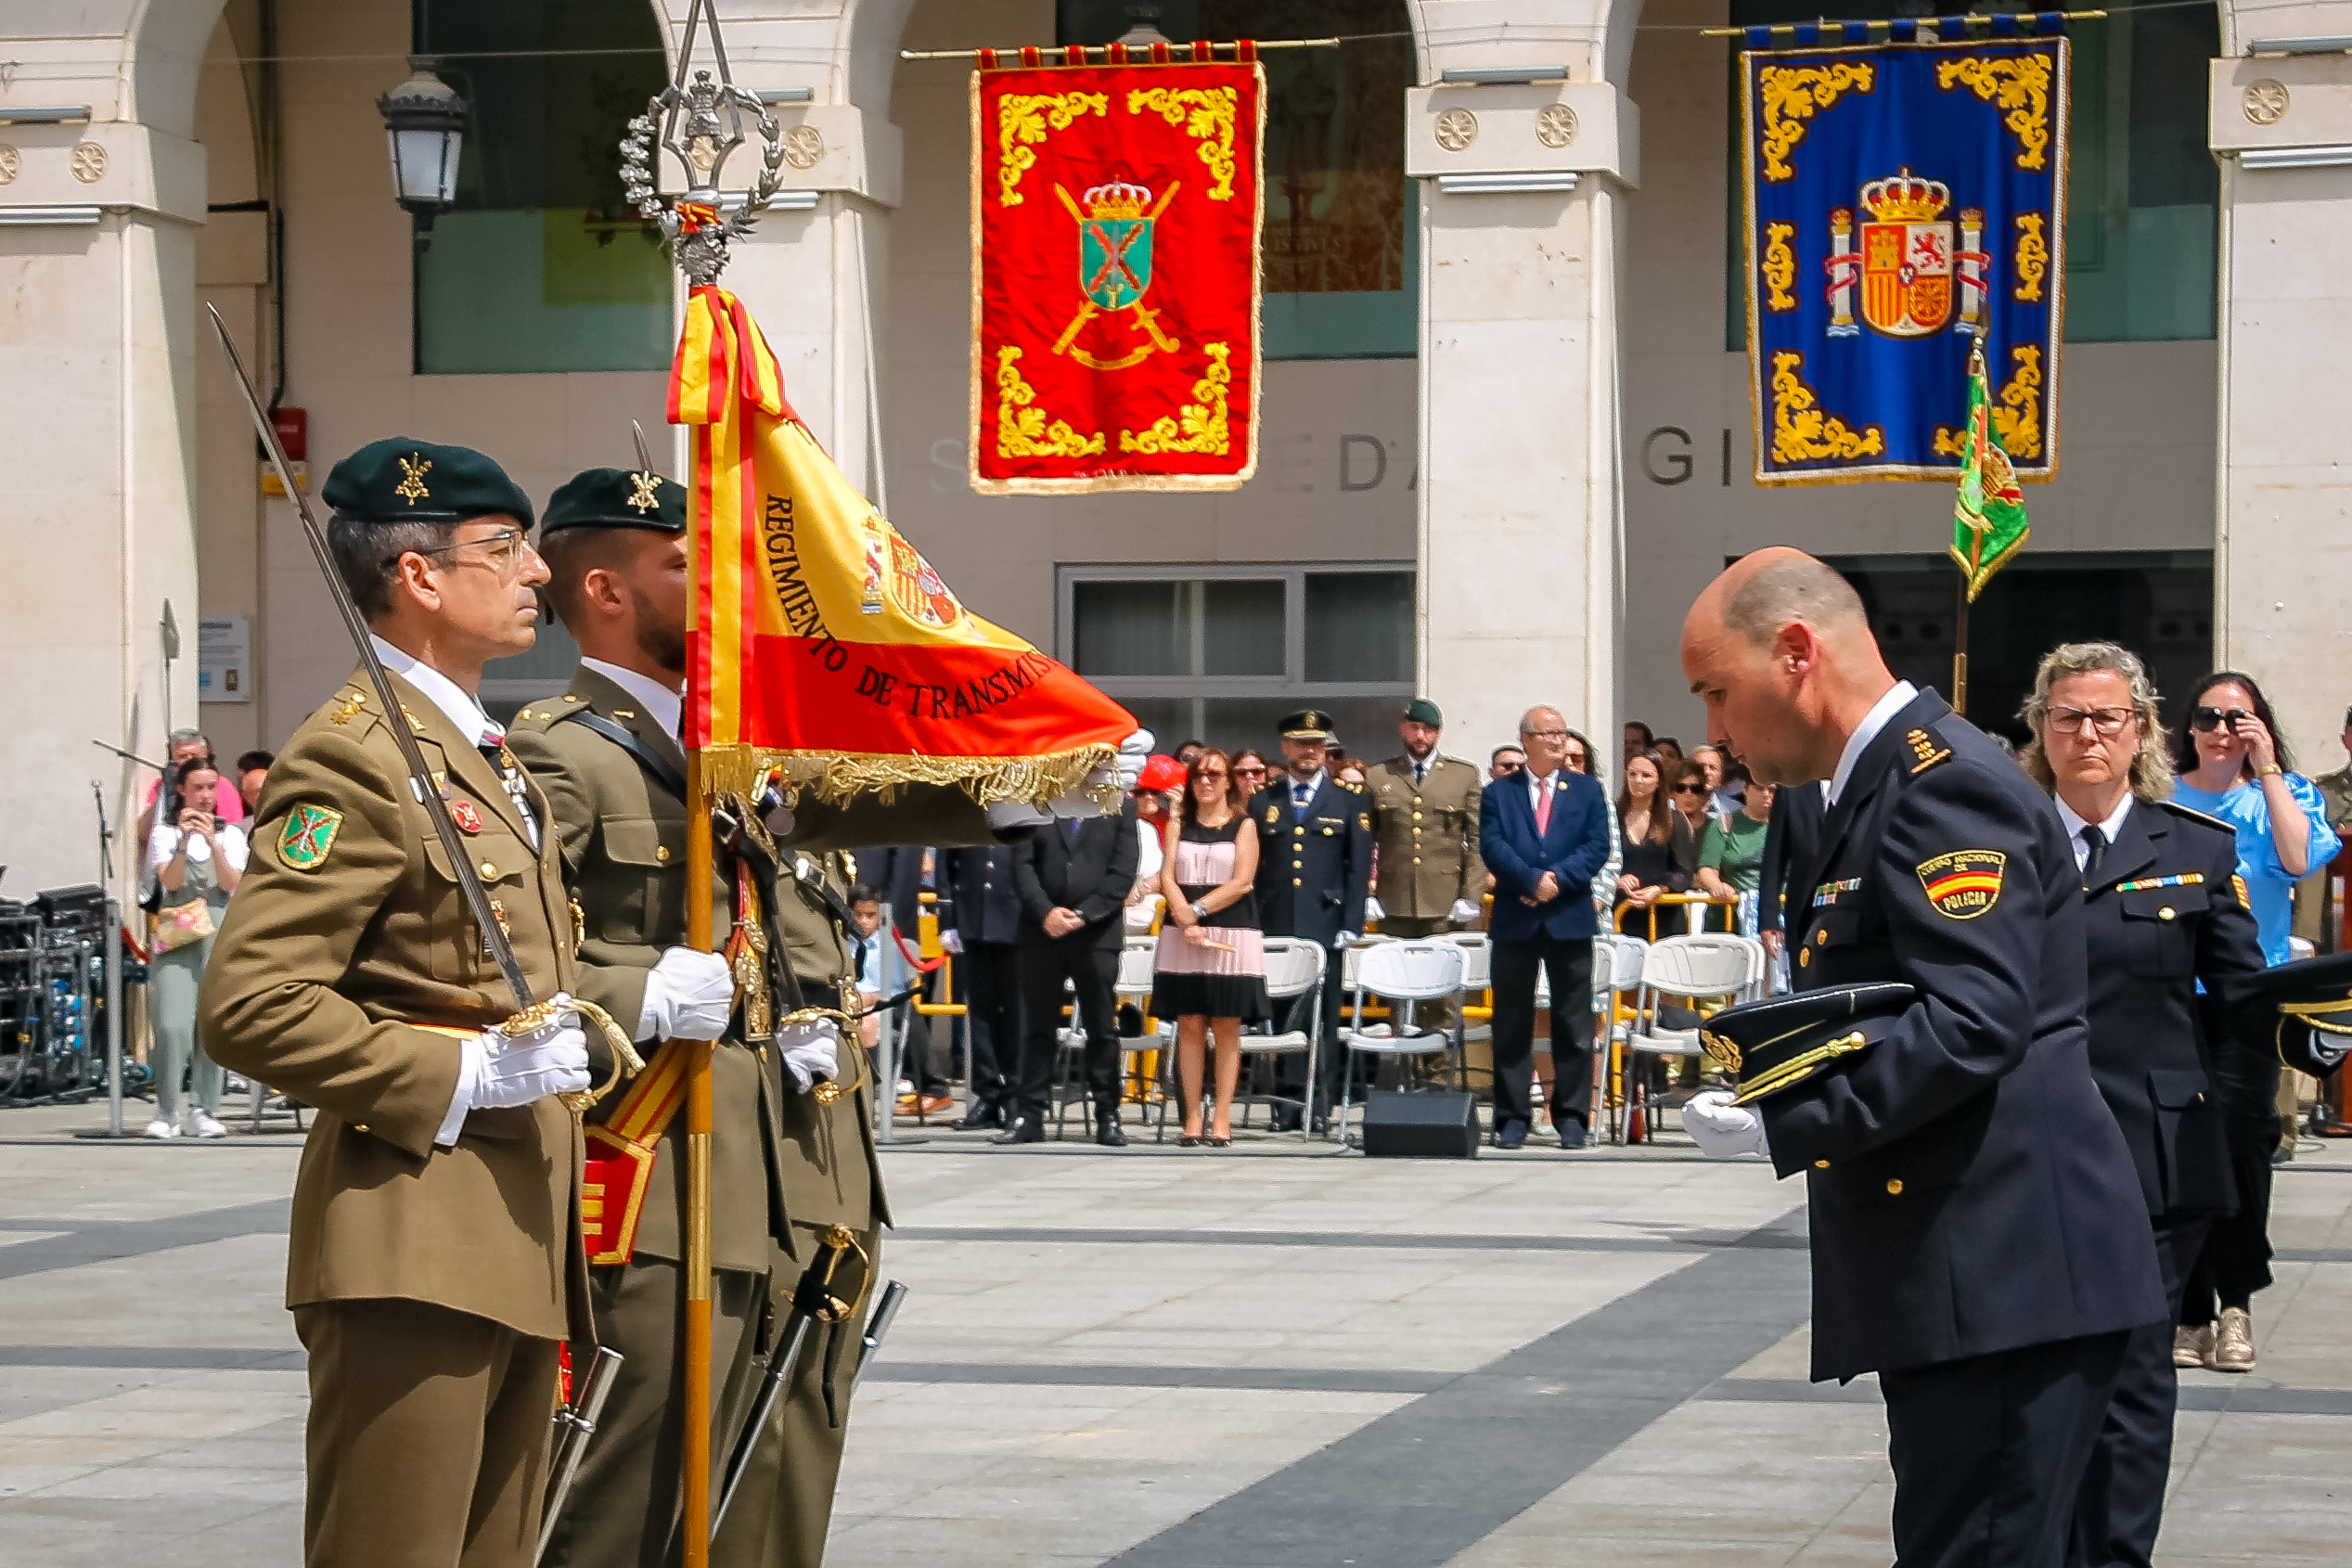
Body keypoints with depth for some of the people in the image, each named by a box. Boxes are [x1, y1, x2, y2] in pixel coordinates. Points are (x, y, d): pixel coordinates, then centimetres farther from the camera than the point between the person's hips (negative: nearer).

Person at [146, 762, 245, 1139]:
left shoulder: (230, 833, 13)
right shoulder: (165, 833, 10)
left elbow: (231, 884, -1)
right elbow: (170, 881, -4)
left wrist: (213, 842, -14)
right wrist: (184, 841, -17)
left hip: (220, 931, 1)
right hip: (176, 934, -1)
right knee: (172, 1025, -14)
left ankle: (204, 1110, -3)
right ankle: (166, 1111, -6)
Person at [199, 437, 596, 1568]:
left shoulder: (487, 757, 21)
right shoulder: (353, 757, -12)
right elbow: (246, 1005, -19)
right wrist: (461, 1075, -19)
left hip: (518, 1242, 10)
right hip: (414, 1249, -10)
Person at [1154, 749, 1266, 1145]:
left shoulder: (1243, 826, 5)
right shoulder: (1179, 824, 13)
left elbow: (1242, 881, -6)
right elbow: (1167, 878, 2)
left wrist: (1197, 910, -14)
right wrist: (1186, 921, -14)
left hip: (1232, 935, -2)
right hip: (1183, 937, 2)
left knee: (1226, 1028, -2)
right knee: (1189, 1026, 0)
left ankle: (1222, 1118, 0)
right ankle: (1193, 1116, 2)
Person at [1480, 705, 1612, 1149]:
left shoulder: (1588, 791, 10)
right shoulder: (1499, 793, 8)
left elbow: (1597, 847, -1)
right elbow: (1491, 845, -5)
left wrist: (1558, 879, -15)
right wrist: (1532, 879, -18)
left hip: (1570, 920, 0)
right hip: (1515, 922, 0)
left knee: (1573, 1021, 2)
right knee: (1512, 1023, 2)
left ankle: (1572, 1114, 7)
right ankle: (1512, 1116, 7)